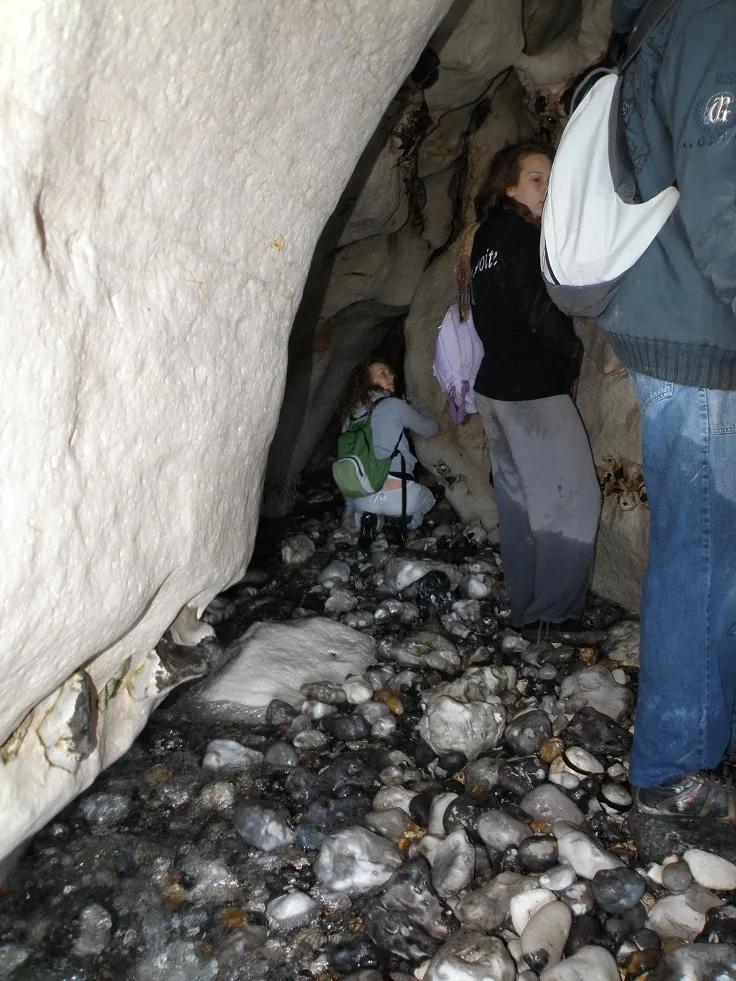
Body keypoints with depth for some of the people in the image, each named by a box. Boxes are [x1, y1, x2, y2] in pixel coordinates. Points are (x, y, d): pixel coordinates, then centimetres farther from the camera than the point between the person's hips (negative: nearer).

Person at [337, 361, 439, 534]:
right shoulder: (395, 405, -6)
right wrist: (413, 403, 27)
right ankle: (407, 519, 4)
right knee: (427, 497, 34)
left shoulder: (350, 412, 9)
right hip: (399, 496, -2)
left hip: (363, 500, 2)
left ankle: (364, 517, 8)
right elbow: (431, 429, 8)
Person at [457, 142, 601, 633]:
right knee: (572, 500, -4)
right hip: (534, 390, -9)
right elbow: (542, 312, -18)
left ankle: (527, 611, 19)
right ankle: (555, 615, -2)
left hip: (496, 386, 9)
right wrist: (573, 351, 0)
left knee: (519, 500, 12)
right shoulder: (522, 236, -12)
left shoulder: (484, 238, 15)